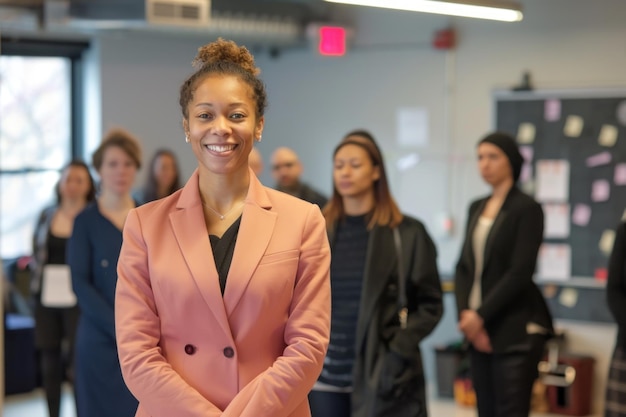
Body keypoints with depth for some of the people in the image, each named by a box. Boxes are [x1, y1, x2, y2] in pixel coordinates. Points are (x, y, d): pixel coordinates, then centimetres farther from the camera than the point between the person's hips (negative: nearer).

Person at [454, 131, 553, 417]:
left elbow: (520, 273, -14)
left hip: (516, 333, -7)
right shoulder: (476, 208, 15)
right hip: (478, 331, 7)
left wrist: (481, 316, -14)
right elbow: (464, 267, 10)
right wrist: (465, 314, -4)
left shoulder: (526, 208, -7)